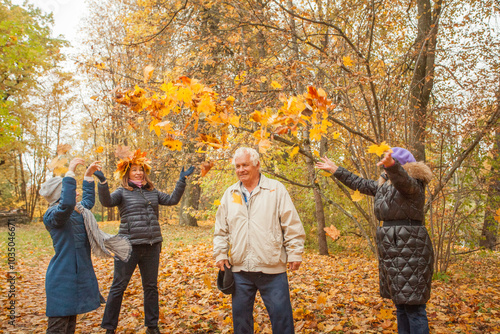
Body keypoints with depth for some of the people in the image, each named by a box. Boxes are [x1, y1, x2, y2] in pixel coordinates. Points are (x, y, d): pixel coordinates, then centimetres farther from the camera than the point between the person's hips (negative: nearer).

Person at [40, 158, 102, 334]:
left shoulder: (76, 212, 10)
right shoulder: (52, 215, -16)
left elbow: (88, 201, 30)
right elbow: (67, 204, -39)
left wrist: (88, 175, 28)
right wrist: (70, 172, -34)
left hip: (78, 277, 9)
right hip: (62, 279, -9)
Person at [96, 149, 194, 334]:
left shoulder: (152, 191, 13)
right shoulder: (122, 192, 0)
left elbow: (172, 200, 9)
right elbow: (106, 201, -17)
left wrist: (181, 181, 4)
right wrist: (102, 182, -31)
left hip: (152, 246, 5)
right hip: (129, 246, -4)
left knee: (151, 286, 13)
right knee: (118, 287, 1)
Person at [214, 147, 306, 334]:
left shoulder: (276, 189, -1)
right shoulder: (230, 194, 10)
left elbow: (292, 226, -1)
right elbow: (221, 230, 15)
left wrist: (295, 253, -5)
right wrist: (220, 254, 7)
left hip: (272, 269, -3)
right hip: (240, 269, 4)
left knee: (281, 316, 3)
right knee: (240, 315, 14)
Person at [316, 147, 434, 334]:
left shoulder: (412, 184, -11)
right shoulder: (384, 185, 15)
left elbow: (401, 177, -34)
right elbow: (360, 183, 25)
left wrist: (390, 164, -56)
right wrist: (334, 170, 28)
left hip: (410, 251, -9)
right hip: (393, 251, 9)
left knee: (412, 304, -7)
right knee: (401, 303, 15)